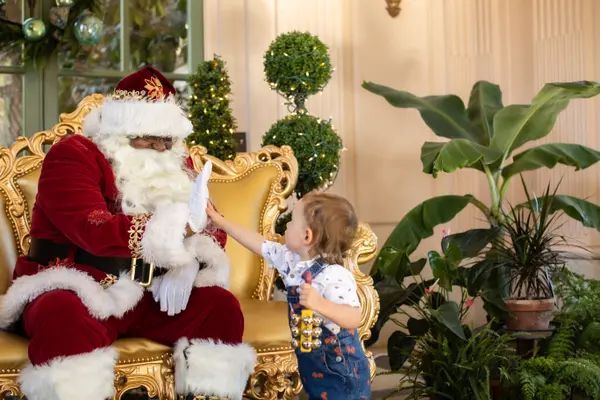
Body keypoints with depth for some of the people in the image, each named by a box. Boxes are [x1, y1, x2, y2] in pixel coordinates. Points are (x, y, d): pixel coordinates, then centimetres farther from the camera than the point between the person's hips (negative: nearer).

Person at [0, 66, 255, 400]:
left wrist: (188, 262, -18)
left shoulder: (175, 164, 9)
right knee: (64, 316, -38)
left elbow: (213, 231, 6)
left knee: (221, 305, -16)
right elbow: (92, 230, -27)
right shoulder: (72, 155, -10)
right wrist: (170, 227, -38)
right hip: (76, 292, -5)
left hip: (148, 298, 5)